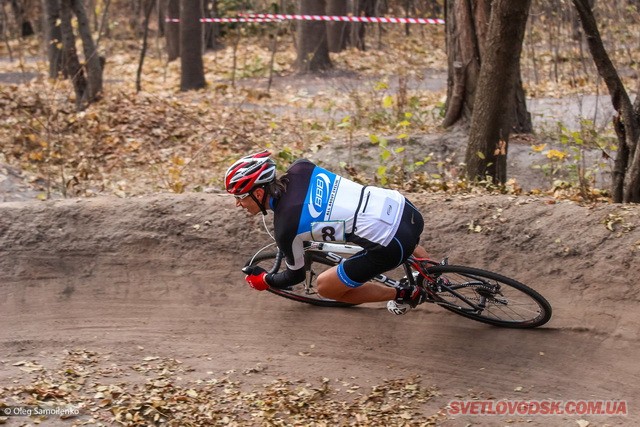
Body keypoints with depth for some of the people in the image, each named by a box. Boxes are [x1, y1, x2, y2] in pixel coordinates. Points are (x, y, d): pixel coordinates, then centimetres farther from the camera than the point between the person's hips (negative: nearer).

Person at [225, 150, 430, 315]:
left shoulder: (285, 228, -11)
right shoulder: (300, 169, 3)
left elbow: (296, 275, 8)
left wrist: (265, 280, 26)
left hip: (389, 245, -7)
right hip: (401, 205, 7)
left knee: (325, 286, 14)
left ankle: (404, 295, 20)